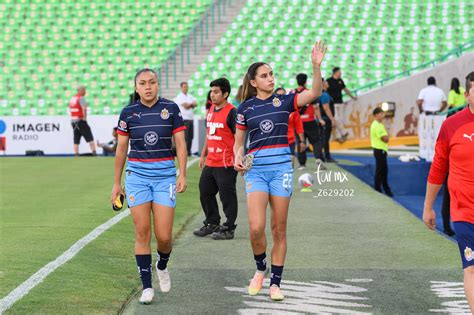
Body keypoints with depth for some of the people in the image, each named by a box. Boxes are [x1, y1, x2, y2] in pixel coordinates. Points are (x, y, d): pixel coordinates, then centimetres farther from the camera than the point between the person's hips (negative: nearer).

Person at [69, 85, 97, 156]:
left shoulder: (72, 98, 14)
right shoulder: (81, 98, -10)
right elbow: (84, 108, -24)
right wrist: (84, 118, -14)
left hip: (73, 121, 7)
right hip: (81, 120, -7)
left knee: (76, 140, 8)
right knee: (90, 137, -4)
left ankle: (76, 154, 4)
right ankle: (94, 152, -12)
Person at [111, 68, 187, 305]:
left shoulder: (170, 109, 0)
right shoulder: (128, 113, 3)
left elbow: (180, 144, 1)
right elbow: (121, 149, 9)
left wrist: (182, 174, -9)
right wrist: (116, 183, 10)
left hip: (165, 174, -1)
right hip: (137, 174, 1)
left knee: (164, 236, -4)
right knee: (142, 232, -3)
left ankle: (162, 266, 29)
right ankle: (146, 286, 6)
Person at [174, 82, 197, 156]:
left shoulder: (190, 96, 18)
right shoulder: (179, 97, -3)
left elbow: (195, 104, 5)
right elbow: (186, 106, -13)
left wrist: (189, 104, -10)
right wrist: (192, 104, 3)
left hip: (191, 118, 7)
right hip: (184, 119, -7)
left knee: (190, 136, 6)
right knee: (185, 136, -10)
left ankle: (188, 150, 12)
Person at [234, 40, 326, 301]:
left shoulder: (284, 101, 4)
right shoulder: (245, 108, 6)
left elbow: (315, 93, -10)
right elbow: (238, 143, 12)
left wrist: (316, 65, -22)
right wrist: (238, 159, -8)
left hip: (281, 167, 0)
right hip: (256, 169, 0)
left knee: (279, 229, 3)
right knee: (256, 228, -14)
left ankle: (275, 282, 12)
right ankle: (260, 269, 14)